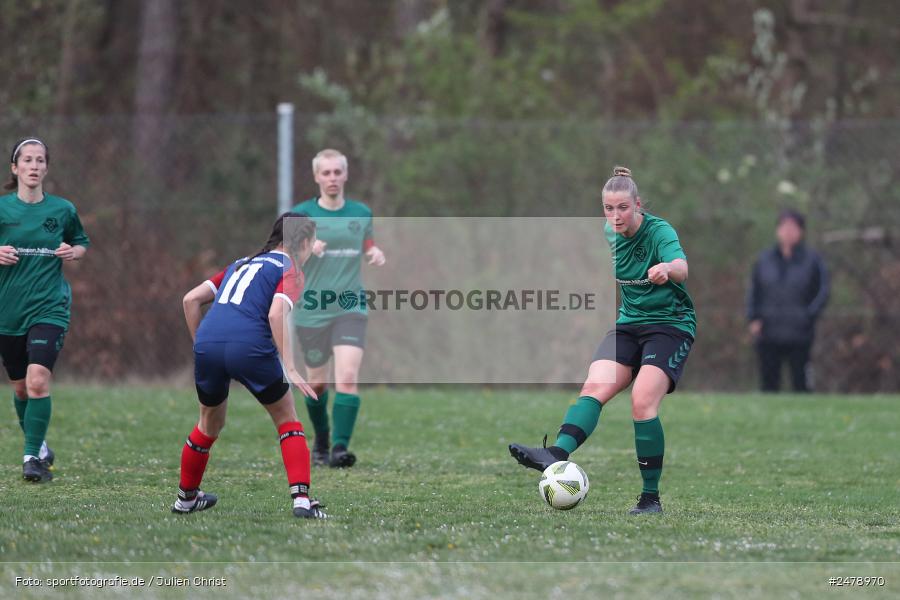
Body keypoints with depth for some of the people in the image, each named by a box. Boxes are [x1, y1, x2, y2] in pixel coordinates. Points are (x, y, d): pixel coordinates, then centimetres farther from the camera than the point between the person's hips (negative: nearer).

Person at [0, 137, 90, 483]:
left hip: (49, 308, -2)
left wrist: (73, 252, -4)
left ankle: (32, 457, -12)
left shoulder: (62, 209, 1)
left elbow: (82, 244, 18)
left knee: (38, 381, -19)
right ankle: (38, 445, 36)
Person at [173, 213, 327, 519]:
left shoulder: (242, 263, 28)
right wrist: (290, 369, -13)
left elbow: (191, 299, 21)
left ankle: (186, 497, 40)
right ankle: (301, 499, 0)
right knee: (287, 419, 12)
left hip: (208, 343, 5)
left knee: (210, 423, 28)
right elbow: (276, 314, -11)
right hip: (250, 348, -5)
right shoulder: (289, 271, 8)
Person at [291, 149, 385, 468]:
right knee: (317, 383, 10)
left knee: (348, 379, -18)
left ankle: (340, 447, -21)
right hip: (312, 312, -1)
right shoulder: (301, 214, -2)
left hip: (350, 310, 1)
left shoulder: (361, 213, 6)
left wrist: (376, 253, 0)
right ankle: (321, 441, 35)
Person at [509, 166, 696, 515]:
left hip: (670, 325, -6)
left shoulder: (659, 232, -17)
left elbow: (681, 266, -40)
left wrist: (667, 269, -60)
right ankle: (556, 454, -43)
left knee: (642, 402, -24)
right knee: (594, 387, -20)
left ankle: (651, 497, -14)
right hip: (629, 324, 6)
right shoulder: (611, 234, 4)